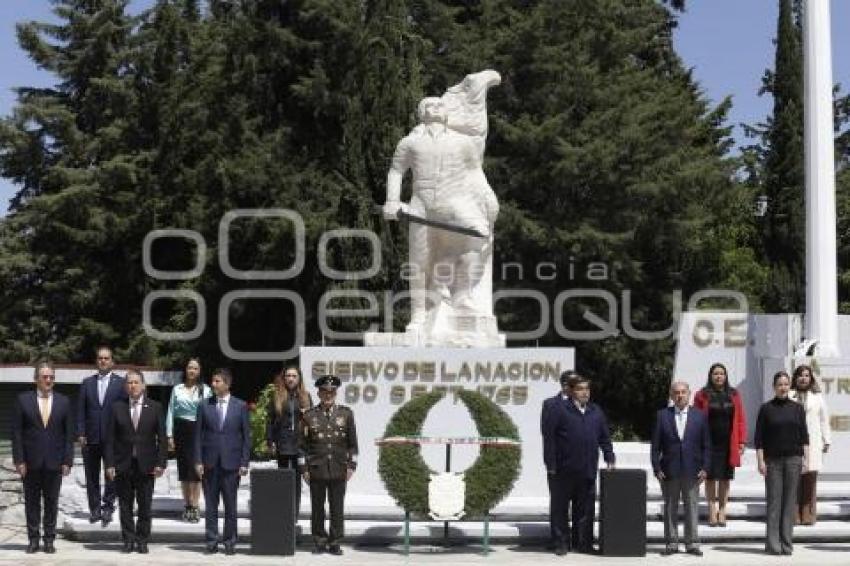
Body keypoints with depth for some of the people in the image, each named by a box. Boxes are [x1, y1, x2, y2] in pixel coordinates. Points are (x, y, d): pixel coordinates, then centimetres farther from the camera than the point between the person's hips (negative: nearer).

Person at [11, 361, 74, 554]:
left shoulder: (63, 402, 4)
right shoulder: (23, 400, 1)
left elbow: (69, 434, 4)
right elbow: (16, 433, -1)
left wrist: (67, 461, -3)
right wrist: (19, 460, -7)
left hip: (54, 462, 1)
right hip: (31, 462, -1)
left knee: (51, 502, 6)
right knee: (31, 502, 6)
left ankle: (49, 540, 13)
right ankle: (33, 540, 13)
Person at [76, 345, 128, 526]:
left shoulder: (120, 383, 2)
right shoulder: (87, 383, 9)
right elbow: (81, 410, 8)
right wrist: (81, 433, -1)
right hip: (91, 438, 2)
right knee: (92, 476, 7)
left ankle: (108, 507, 6)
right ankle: (95, 509, 15)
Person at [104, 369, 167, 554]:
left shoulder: (155, 408, 3)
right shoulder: (117, 408, 4)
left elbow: (162, 438, 2)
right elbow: (110, 439, 3)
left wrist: (161, 463, -5)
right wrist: (109, 464, -5)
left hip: (146, 466, 0)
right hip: (123, 465, 1)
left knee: (145, 506, 3)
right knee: (125, 506, 5)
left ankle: (142, 540, 13)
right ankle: (128, 540, 14)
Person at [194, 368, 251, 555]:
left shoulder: (240, 406, 3)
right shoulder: (204, 406, 6)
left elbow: (246, 436, 3)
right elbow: (198, 435, 6)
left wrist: (244, 462, -3)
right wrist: (198, 461, -2)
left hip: (231, 463, -1)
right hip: (209, 463, 1)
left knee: (230, 505, 3)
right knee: (211, 505, 4)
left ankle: (230, 542, 11)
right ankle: (212, 541, 10)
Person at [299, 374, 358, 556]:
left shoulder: (346, 413, 5)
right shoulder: (309, 416, 2)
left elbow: (352, 443, 7)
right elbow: (302, 444, 4)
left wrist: (351, 465, 1)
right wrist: (304, 468, 0)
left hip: (339, 471, 0)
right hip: (316, 470, 0)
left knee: (337, 508, 2)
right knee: (317, 507, 6)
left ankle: (335, 542, 10)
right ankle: (319, 541, 15)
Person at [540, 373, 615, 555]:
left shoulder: (596, 412, 13)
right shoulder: (560, 410, -3)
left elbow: (605, 438, 18)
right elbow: (549, 438, -6)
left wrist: (609, 459, 8)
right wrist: (551, 464, -9)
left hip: (588, 470, 4)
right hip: (564, 470, -4)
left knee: (585, 508, 8)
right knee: (560, 507, 3)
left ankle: (582, 542, 16)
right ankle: (562, 543, 11)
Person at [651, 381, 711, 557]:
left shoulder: (699, 417, 6)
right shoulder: (662, 416, 4)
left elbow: (706, 445, 6)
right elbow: (655, 445, 3)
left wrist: (704, 468, -3)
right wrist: (657, 468, -5)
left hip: (692, 470, 0)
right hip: (669, 471, 0)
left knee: (691, 508, 3)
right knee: (670, 508, 5)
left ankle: (692, 544, 9)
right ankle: (671, 543, 12)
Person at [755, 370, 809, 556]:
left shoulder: (797, 408, 9)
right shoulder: (766, 409, 3)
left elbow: (804, 436, 9)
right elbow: (759, 438, 2)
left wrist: (805, 458, 1)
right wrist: (761, 461, -5)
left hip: (793, 459, 2)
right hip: (773, 460, -2)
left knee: (790, 501, 2)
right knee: (774, 501, -3)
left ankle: (786, 543, 6)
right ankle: (773, 544, 0)